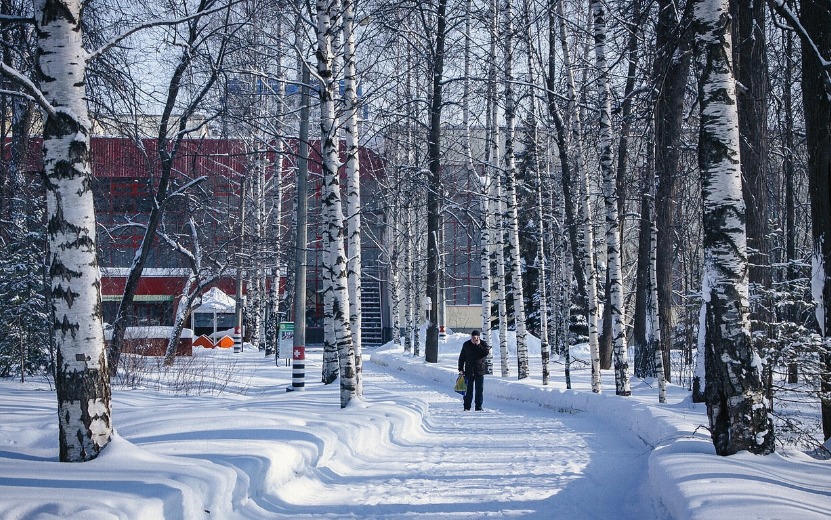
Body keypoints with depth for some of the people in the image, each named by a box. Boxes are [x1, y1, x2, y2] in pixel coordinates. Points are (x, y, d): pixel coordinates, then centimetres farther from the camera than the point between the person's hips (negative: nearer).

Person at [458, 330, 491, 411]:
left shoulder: (483, 344, 2)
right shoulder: (466, 344, 5)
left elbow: (486, 352, -17)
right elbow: (461, 357, 10)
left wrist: (478, 345, -17)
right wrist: (460, 369, 7)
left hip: (480, 370, 0)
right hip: (469, 370, 0)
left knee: (479, 389, 2)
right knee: (469, 389, -3)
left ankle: (478, 407, 9)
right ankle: (467, 407, 2)